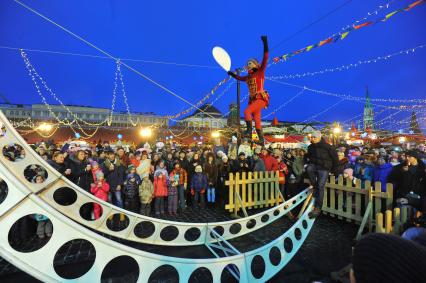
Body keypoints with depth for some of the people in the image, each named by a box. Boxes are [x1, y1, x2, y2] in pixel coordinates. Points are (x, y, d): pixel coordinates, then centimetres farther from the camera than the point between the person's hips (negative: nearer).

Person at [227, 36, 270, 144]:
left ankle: (249, 131, -19)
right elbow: (239, 78, 37)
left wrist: (265, 44, -16)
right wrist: (232, 74, 30)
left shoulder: (260, 73, -1)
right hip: (253, 100, 7)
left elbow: (265, 59, -11)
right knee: (257, 121, 7)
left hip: (261, 99, -7)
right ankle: (261, 140, 13)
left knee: (247, 111, -27)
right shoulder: (248, 77, 16)